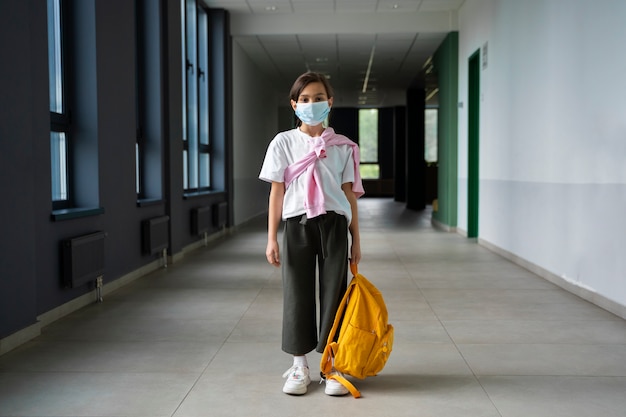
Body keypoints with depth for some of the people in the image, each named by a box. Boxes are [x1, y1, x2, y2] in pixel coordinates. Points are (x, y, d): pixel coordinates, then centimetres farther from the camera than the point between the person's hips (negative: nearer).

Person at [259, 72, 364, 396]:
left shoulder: (342, 146, 4)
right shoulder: (283, 143, 2)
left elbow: (349, 193, 6)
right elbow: (277, 191, 2)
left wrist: (355, 239, 5)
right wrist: (271, 238, -2)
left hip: (333, 224, 0)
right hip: (297, 224, 0)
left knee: (333, 292, 4)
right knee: (297, 294, 5)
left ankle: (333, 365, 17)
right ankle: (299, 367, 18)